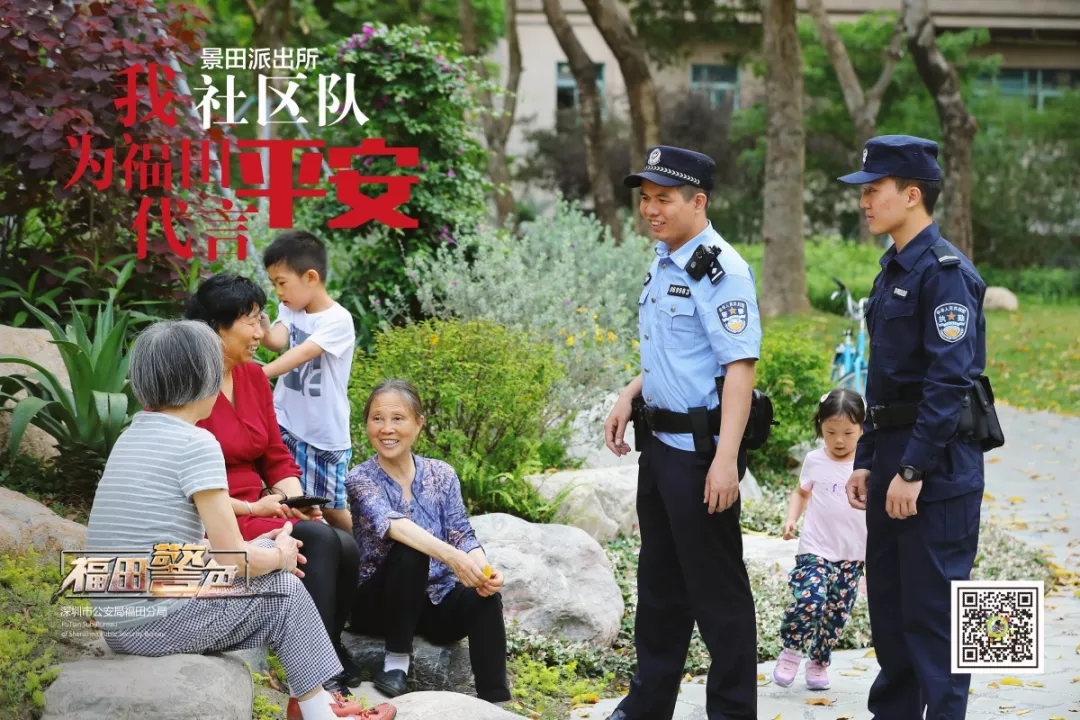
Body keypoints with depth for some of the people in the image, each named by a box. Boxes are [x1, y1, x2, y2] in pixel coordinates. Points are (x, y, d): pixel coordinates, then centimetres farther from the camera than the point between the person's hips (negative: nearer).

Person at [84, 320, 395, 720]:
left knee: (268, 565, 21)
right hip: (160, 623, -8)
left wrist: (253, 549, 15)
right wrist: (279, 557, 8)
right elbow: (234, 562, -13)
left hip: (118, 622, 8)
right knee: (284, 588, 11)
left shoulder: (134, 437, 12)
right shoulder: (196, 444, -14)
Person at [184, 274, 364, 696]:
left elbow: (277, 458, 13)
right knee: (318, 542, -26)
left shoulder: (254, 377, 9)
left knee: (345, 547, -18)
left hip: (259, 512, 7)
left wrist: (295, 500, -6)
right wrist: (251, 508, -17)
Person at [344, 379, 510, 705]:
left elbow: (462, 536, -5)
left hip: (436, 601, 3)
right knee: (409, 552, -33)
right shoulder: (361, 479, -10)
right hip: (378, 603, -3)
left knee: (484, 597, -28)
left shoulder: (441, 474, 3)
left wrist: (483, 568, -30)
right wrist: (450, 555, -46)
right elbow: (389, 523, -30)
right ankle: (396, 662, -21)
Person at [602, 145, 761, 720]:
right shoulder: (662, 263, 12)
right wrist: (629, 398, 12)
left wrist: (726, 458, -29)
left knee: (716, 588, -1)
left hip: (701, 450, -10)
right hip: (659, 441, 10)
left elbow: (739, 365, -23)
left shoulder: (720, 269, -17)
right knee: (659, 581, 19)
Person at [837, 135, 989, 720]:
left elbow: (950, 380, -21)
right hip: (893, 455, 9)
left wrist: (913, 470, -22)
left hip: (937, 468, -9)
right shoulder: (893, 270, 15)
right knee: (887, 601, 15)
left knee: (933, 610, -4)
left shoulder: (944, 271, -14)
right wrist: (866, 462, 16)